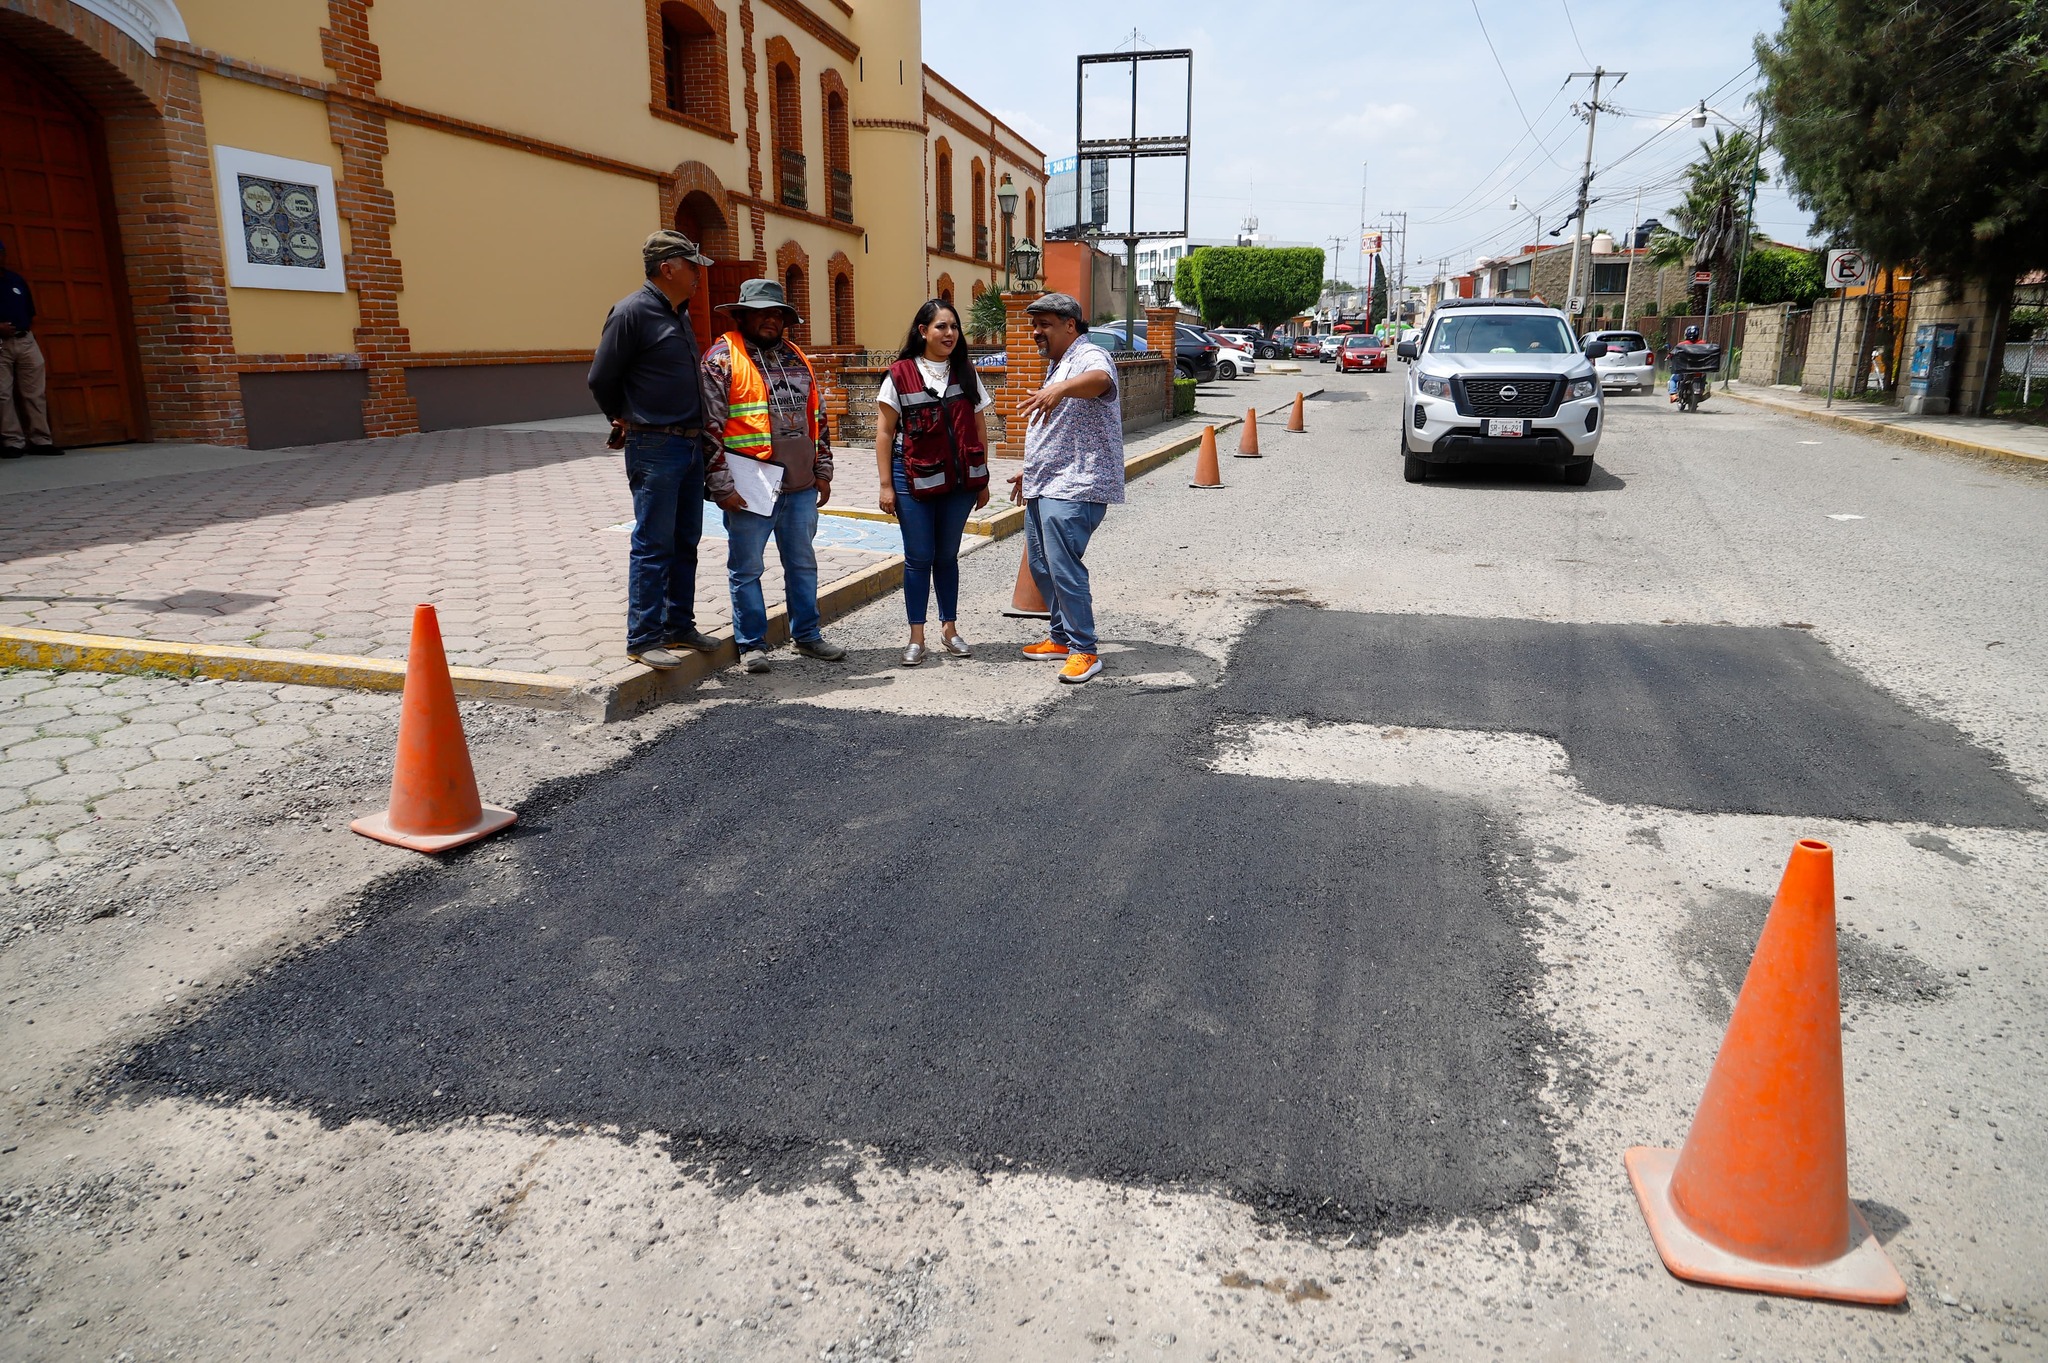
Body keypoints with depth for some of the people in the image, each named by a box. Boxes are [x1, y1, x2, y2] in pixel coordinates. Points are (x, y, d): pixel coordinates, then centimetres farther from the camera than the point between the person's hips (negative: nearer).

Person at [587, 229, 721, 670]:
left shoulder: (679, 313, 15)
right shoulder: (632, 311, -11)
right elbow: (601, 379, -7)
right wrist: (626, 420, 8)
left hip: (689, 446, 8)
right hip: (654, 448, -8)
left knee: (685, 542, 13)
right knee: (652, 545, -5)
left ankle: (679, 626, 23)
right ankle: (643, 639, 1)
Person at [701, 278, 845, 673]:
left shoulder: (795, 357, 14)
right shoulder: (722, 358, -5)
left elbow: (817, 417, 18)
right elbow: (709, 425, -11)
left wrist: (822, 471, 12)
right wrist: (721, 486, -16)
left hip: (800, 486, 6)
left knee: (802, 563, 14)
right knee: (746, 569, 4)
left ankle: (806, 636, 27)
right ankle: (752, 644, 16)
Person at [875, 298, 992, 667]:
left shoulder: (966, 372, 8)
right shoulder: (900, 374, -2)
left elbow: (979, 428, 11)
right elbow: (884, 432, -2)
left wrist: (982, 480, 8)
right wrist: (886, 485, -7)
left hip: (960, 480, 3)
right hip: (915, 479, -3)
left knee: (947, 555, 12)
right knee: (919, 558, 2)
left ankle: (949, 629, 23)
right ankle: (916, 637, 11)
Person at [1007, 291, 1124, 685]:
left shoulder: (1090, 356, -10)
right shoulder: (1057, 365, 22)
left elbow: (1099, 380, -37)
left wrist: (1060, 389, -55)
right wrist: (1030, 470, 34)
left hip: (1073, 489, -10)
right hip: (1043, 487, 10)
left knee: (1064, 568, -14)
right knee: (1041, 566, 13)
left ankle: (1084, 650, -7)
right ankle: (1062, 637, 24)